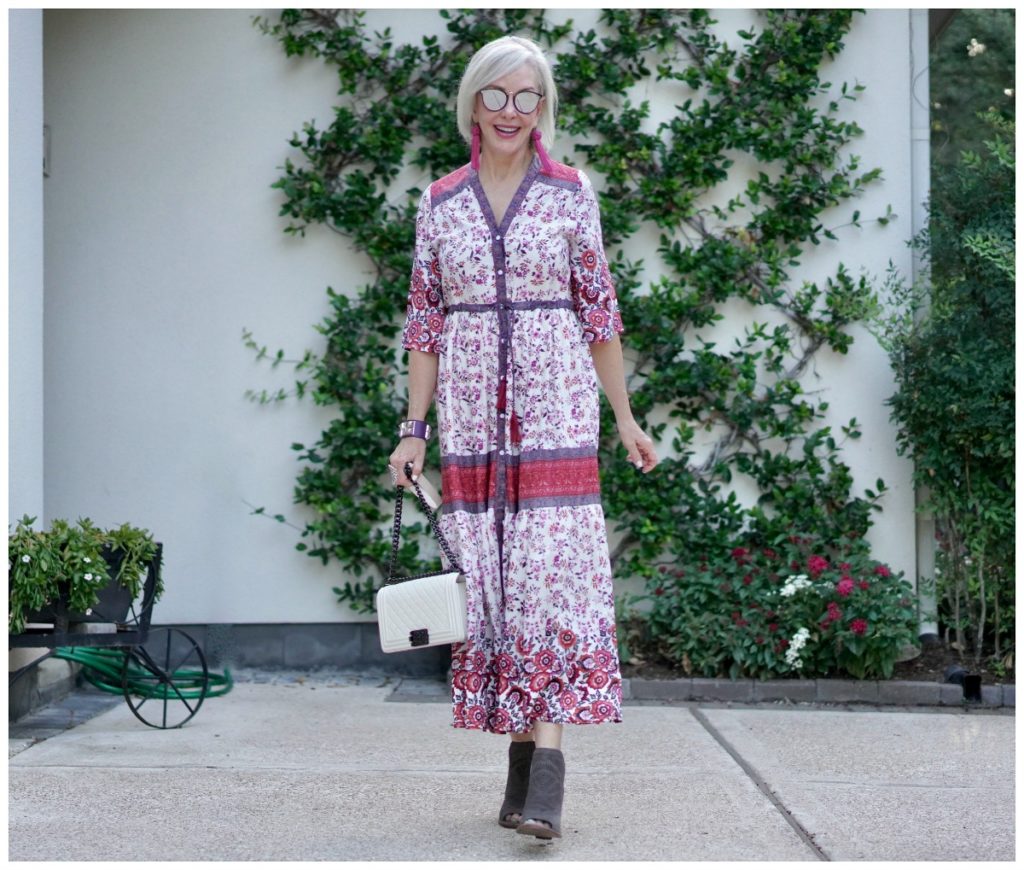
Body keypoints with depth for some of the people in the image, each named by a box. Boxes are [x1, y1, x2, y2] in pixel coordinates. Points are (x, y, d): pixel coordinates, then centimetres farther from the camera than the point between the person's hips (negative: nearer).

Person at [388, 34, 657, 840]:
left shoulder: (571, 193, 4)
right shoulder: (441, 201, 9)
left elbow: (599, 310, 7)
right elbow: (425, 319, 11)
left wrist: (626, 418, 6)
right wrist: (415, 428, 6)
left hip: (556, 409, -2)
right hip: (472, 415, 2)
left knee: (553, 570, -11)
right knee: (487, 577, 1)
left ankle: (548, 772, -14)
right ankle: (521, 756, 11)